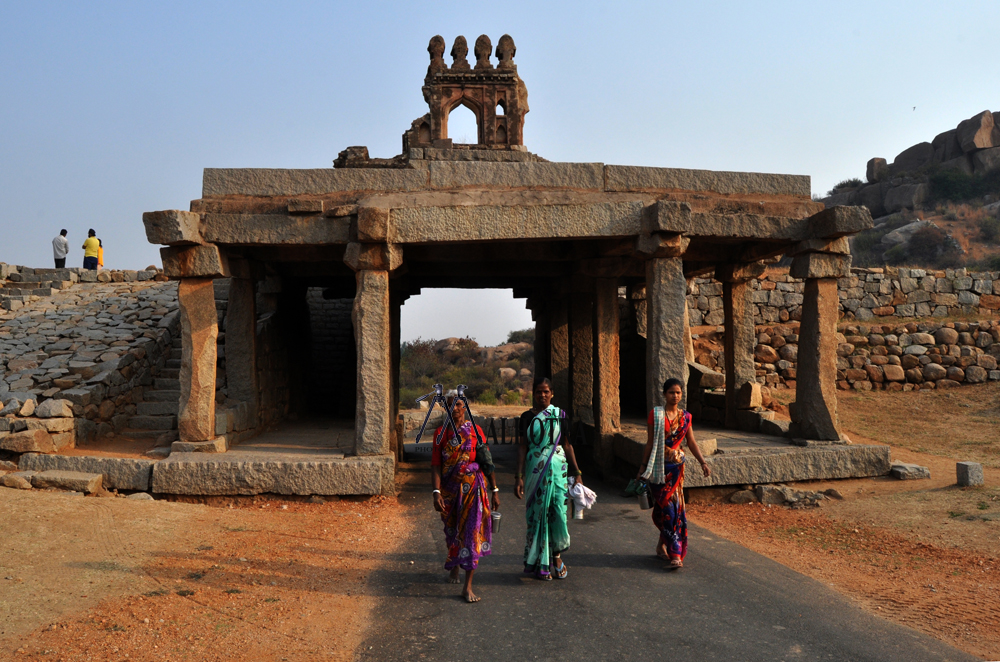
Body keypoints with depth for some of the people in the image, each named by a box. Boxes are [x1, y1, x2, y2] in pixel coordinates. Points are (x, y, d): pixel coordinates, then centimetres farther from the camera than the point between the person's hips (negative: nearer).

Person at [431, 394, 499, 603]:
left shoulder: (475, 430, 1)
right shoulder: (441, 433, 2)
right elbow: (436, 465, -3)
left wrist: (495, 490, 1)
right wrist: (436, 492, -15)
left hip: (473, 487, -2)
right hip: (450, 489, 2)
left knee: (472, 533, -8)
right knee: (452, 531, 16)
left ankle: (468, 587, -4)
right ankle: (454, 567, 45)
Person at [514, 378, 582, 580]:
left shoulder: (559, 415, 4)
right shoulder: (527, 417, 3)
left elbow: (567, 445, 7)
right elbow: (522, 447, 2)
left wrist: (577, 473, 4)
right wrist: (519, 476, -4)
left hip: (557, 468, 0)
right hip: (535, 470, 0)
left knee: (558, 511, -4)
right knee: (537, 514, 3)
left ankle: (557, 555, 16)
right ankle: (541, 563, 15)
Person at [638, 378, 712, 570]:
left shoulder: (685, 417, 7)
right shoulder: (655, 414, -4)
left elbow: (691, 442, 9)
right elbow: (650, 443, -2)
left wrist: (703, 462, -2)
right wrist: (643, 467, -1)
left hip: (676, 466, 4)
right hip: (658, 466, -4)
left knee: (674, 507, 4)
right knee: (667, 507, -7)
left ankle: (662, 545, 23)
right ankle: (675, 554, -4)